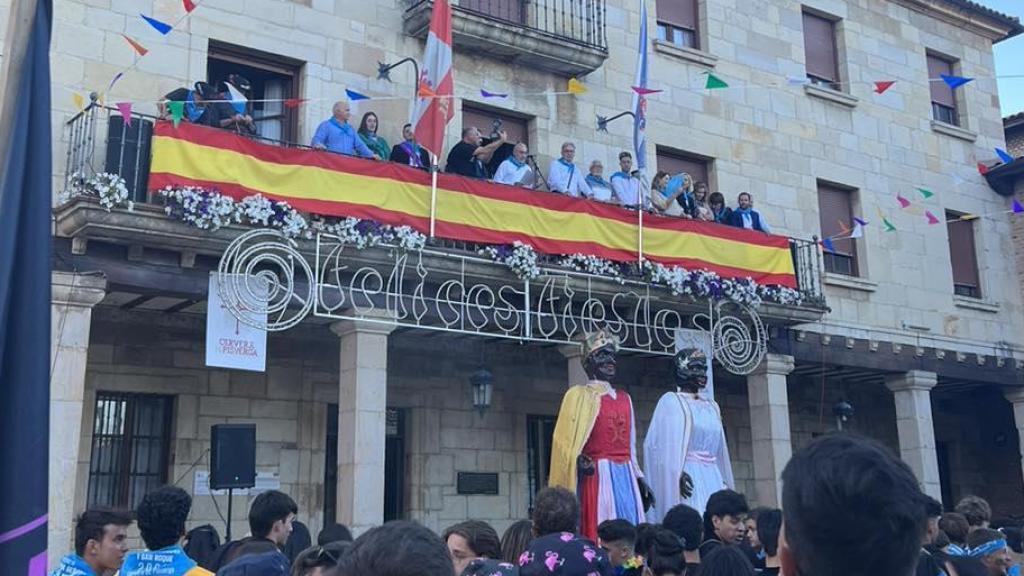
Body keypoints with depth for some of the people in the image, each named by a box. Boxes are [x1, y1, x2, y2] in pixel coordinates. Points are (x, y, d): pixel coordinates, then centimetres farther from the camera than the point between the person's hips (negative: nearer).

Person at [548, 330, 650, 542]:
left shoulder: (625, 398, 19)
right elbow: (566, 441, -4)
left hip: (626, 477, 6)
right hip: (597, 476, -5)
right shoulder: (578, 395, 3)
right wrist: (578, 461, -22)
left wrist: (639, 477, 16)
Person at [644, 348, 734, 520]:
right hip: (686, 477, -6)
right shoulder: (671, 401, -1)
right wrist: (677, 474, -20)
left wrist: (725, 482, 15)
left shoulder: (712, 406, 19)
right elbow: (662, 443, -9)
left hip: (713, 478, 6)